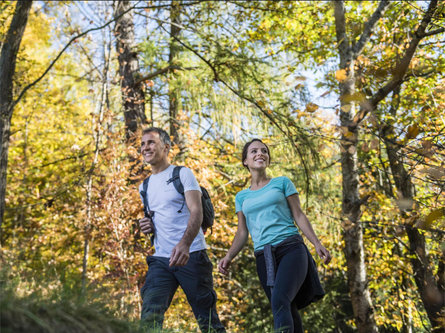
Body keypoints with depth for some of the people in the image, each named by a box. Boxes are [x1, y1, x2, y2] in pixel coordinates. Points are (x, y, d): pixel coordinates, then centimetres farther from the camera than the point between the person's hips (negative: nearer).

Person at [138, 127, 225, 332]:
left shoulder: (183, 174, 2)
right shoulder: (144, 186, 19)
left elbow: (196, 212, -12)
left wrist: (184, 243, -30)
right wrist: (148, 226, 5)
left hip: (191, 255, -4)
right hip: (161, 259, 5)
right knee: (149, 315, -14)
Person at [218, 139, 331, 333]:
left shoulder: (282, 183, 12)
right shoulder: (242, 197, 18)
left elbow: (299, 216, 8)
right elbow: (242, 233, 15)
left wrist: (317, 244, -4)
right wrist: (228, 257, -1)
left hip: (290, 248, -3)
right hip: (263, 257, 3)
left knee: (279, 301, -26)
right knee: (289, 311, -1)